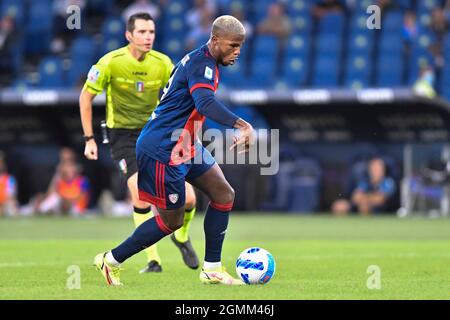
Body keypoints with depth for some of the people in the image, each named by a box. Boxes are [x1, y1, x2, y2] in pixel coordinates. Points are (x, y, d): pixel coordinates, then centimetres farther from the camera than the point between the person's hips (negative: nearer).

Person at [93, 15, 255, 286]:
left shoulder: (201, 61, 11)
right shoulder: (201, 63, -21)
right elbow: (205, 102, -40)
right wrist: (242, 126, -52)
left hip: (187, 146, 10)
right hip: (163, 151, -10)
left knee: (224, 194, 5)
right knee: (172, 219, 1)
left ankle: (212, 269, 10)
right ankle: (111, 261, 15)